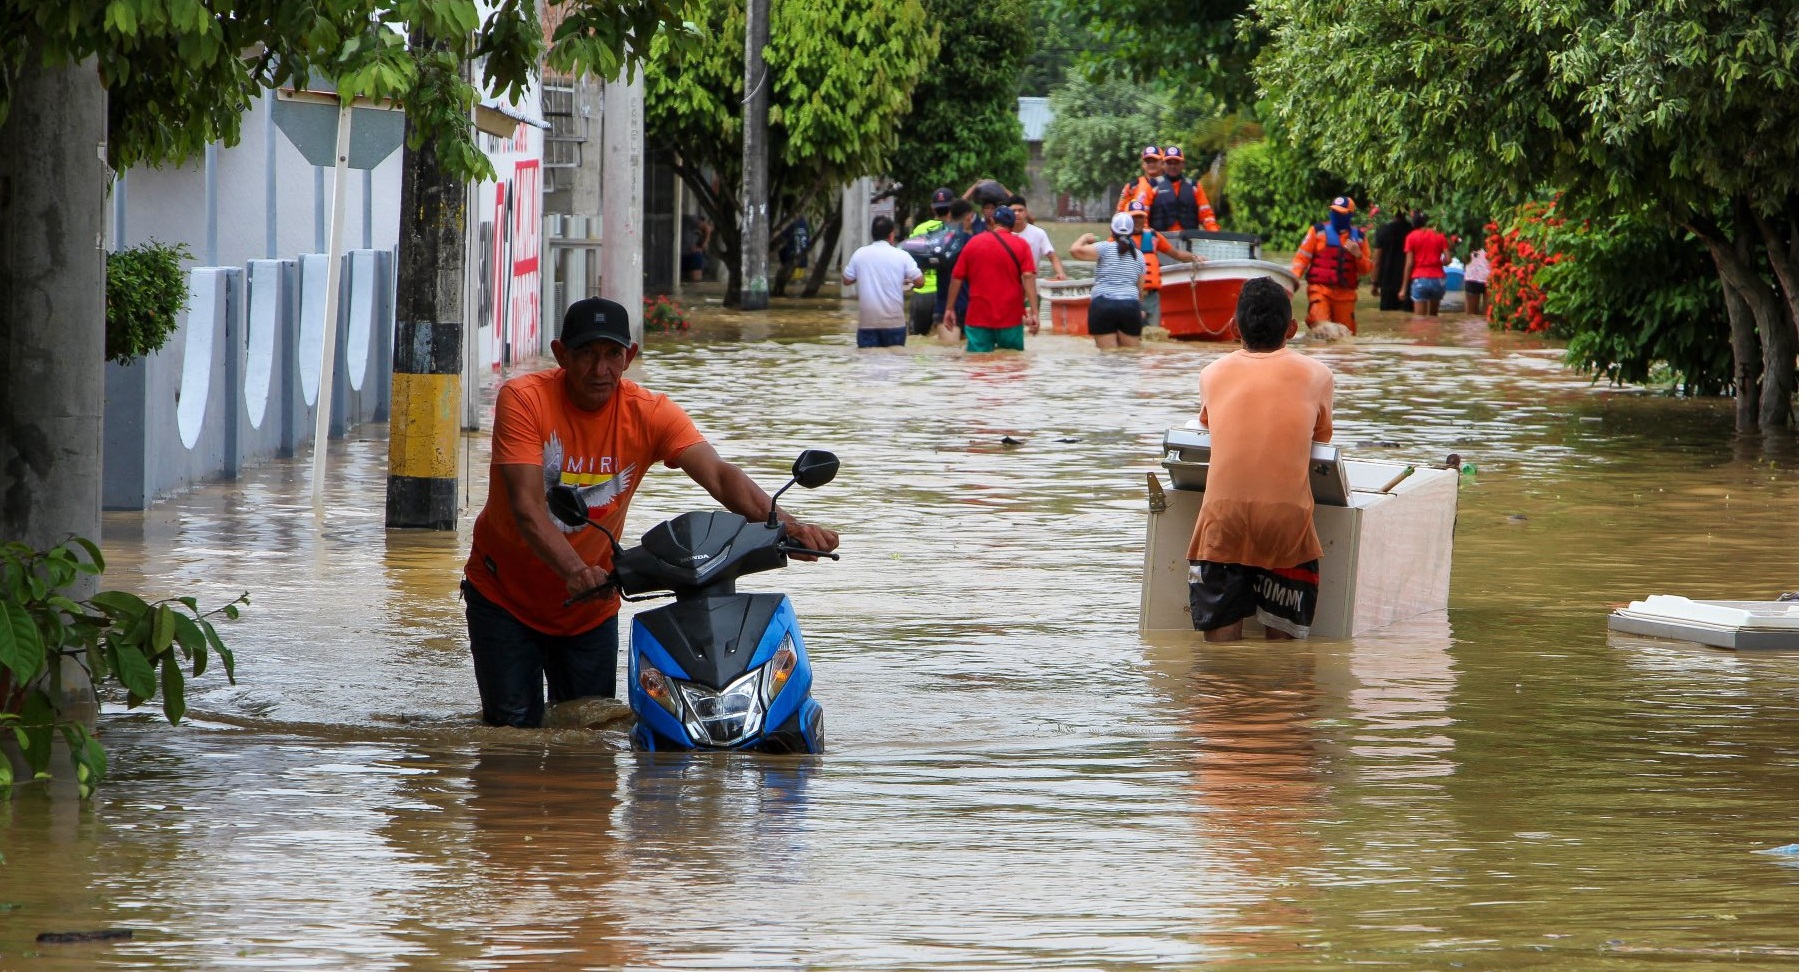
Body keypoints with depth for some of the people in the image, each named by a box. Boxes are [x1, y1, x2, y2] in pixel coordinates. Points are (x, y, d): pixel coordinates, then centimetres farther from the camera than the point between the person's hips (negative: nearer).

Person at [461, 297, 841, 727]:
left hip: (590, 607, 3)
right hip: (504, 592, -3)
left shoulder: (650, 414, -13)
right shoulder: (523, 399, -20)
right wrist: (574, 571, -49)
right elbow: (526, 506, -31)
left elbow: (718, 474, -27)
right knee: (515, 727, -6)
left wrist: (784, 524, -46)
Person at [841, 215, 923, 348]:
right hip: (894, 322, -1)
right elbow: (919, 280, -3)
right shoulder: (901, 256, -4)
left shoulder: (860, 254, 1)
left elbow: (846, 280, 10)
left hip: (867, 322, 1)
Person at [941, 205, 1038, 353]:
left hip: (978, 318, 0)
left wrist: (950, 310, 11)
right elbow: (1028, 277, -10)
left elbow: (957, 278, 4)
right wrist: (1034, 313, -14)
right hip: (1010, 318, 0)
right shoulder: (1021, 245, 0)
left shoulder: (973, 243, 4)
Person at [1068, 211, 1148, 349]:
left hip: (1103, 305, -3)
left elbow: (1075, 250, -11)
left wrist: (1084, 238, 10)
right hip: (1130, 306, 3)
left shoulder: (1105, 249, 0)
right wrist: (1139, 310, 32)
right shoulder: (1138, 255, 14)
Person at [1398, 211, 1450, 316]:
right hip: (1438, 279, 3)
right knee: (1433, 316, 19)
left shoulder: (1412, 237, 0)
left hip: (1420, 280, -3)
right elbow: (1448, 259, -1)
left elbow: (1409, 263, -4)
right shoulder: (1439, 236, 7)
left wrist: (1404, 288, -2)